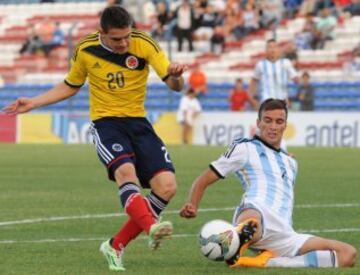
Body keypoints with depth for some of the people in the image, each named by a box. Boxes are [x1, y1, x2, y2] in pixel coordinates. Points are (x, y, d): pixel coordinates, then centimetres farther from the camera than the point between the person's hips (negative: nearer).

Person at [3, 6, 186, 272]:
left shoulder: (144, 44, -9)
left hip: (138, 122, 2)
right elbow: (70, 86, 16)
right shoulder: (85, 50, -4)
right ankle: (152, 228, -55)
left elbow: (175, 85, -14)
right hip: (106, 123, -2)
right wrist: (34, 102, 8)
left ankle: (116, 246, -1)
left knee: (167, 186, -13)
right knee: (125, 171, -33)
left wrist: (176, 75, -38)